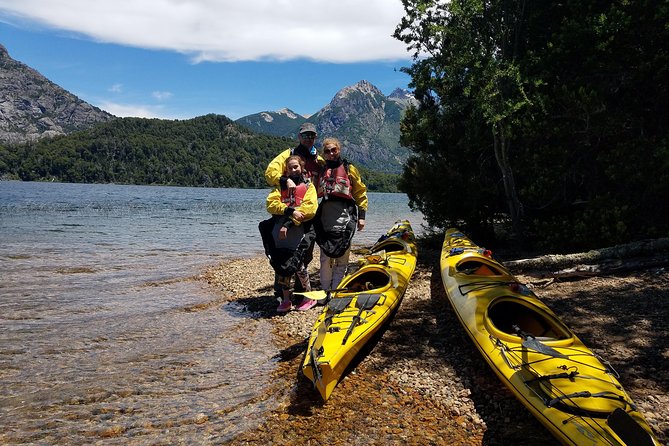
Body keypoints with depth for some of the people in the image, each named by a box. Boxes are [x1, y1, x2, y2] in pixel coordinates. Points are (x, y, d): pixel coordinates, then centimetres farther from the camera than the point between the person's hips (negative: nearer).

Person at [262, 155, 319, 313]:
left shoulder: (308, 186, 11)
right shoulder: (281, 185, 21)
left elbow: (310, 208, -5)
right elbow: (271, 204, 4)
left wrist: (289, 223, -14)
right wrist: (290, 211, -14)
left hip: (299, 230, -4)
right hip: (279, 229, 4)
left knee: (295, 262, -11)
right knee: (280, 264, 0)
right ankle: (286, 299, 13)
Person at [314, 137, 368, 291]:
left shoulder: (349, 169, 6)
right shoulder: (321, 170, 16)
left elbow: (361, 193, 6)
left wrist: (361, 216, 0)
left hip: (344, 218, -3)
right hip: (325, 218, 3)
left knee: (341, 258, 0)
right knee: (325, 258, 6)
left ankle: (336, 292, 6)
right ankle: (325, 291, 15)